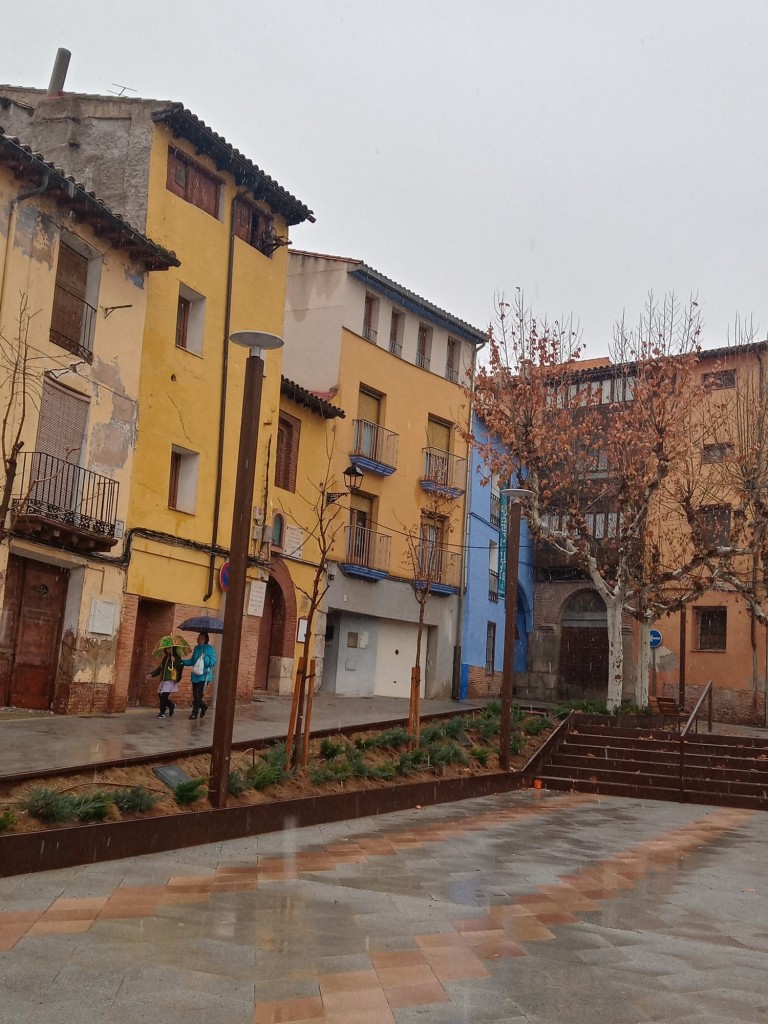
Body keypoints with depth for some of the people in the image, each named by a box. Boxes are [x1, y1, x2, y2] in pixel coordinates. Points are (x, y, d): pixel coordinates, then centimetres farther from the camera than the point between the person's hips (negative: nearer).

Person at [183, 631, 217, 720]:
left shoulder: (209, 648, -9)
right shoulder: (196, 648, 10)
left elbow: (213, 662, -14)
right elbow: (192, 661, 18)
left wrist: (205, 658, -28)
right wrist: (183, 662, 7)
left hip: (204, 676, -6)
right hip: (195, 676, 6)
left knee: (198, 696, -6)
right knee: (195, 695, 11)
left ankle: (195, 713, 6)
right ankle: (203, 707, 35)